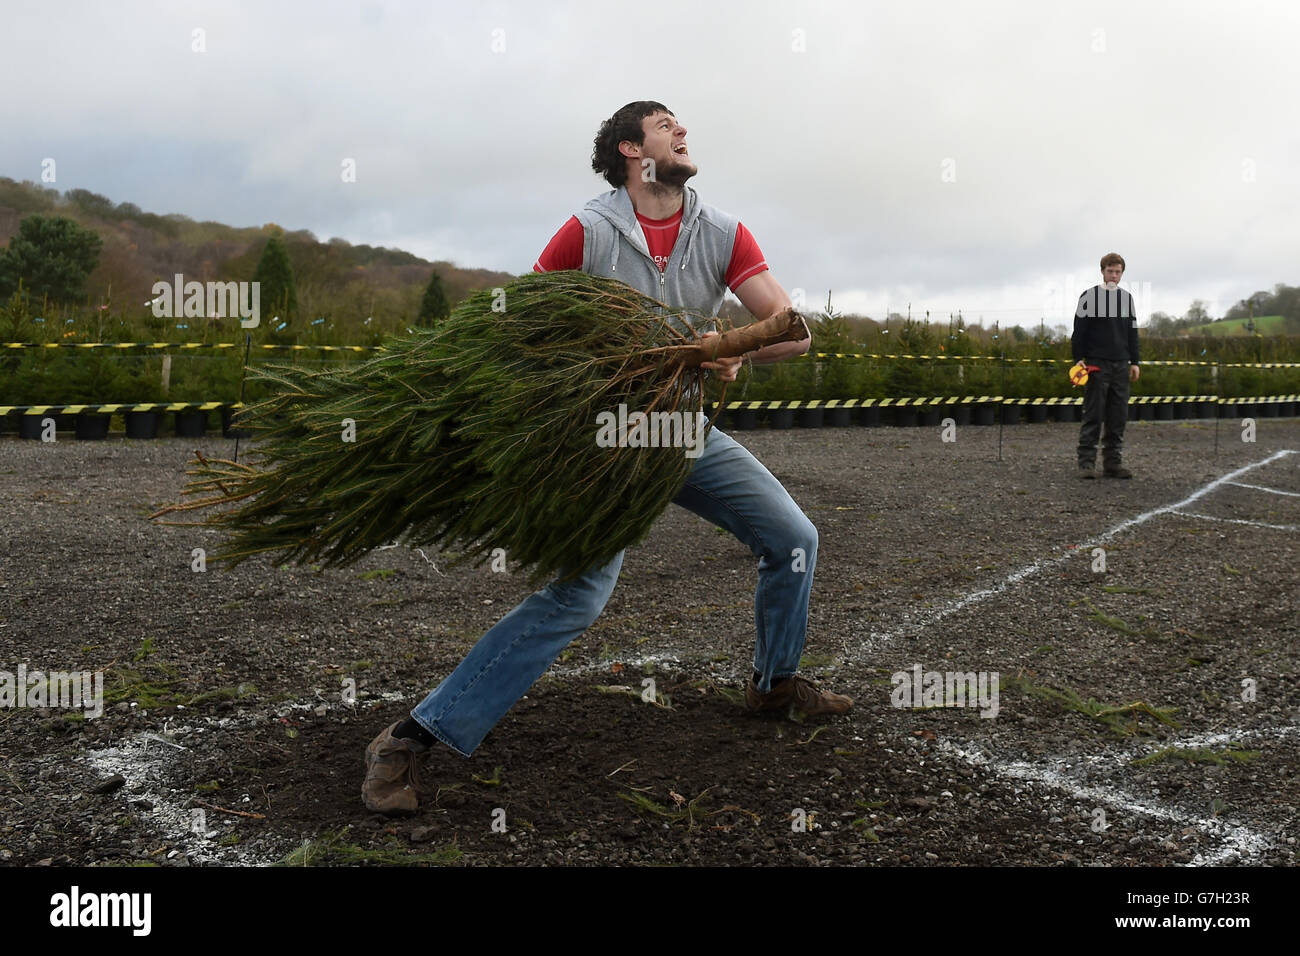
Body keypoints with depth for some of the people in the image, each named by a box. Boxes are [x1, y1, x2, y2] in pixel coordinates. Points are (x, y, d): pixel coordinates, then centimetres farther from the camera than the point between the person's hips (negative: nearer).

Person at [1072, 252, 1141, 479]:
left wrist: (1134, 362, 12)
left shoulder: (1126, 298, 13)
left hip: (1120, 366, 5)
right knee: (1093, 416, -5)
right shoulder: (1089, 297, -1)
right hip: (1096, 365, -5)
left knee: (1119, 417, 4)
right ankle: (1086, 462, -1)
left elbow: (1132, 333, 17)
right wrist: (1078, 358, -10)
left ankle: (1113, 462, 10)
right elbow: (1079, 331, -2)